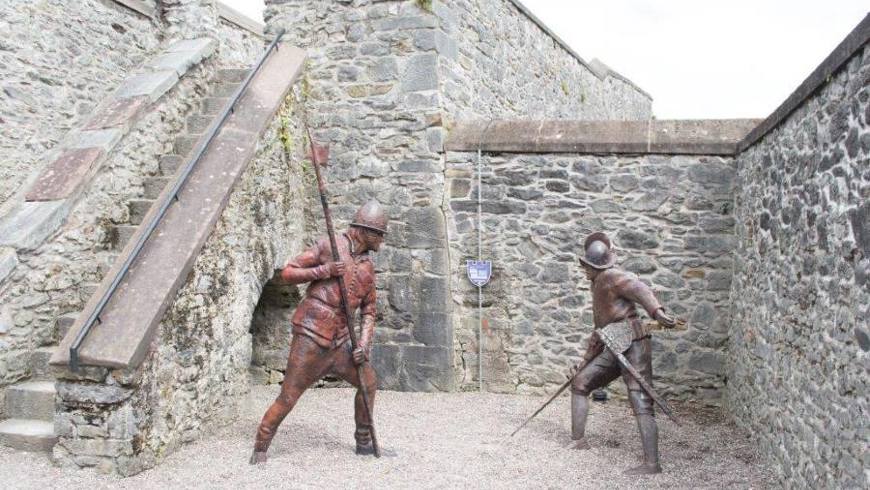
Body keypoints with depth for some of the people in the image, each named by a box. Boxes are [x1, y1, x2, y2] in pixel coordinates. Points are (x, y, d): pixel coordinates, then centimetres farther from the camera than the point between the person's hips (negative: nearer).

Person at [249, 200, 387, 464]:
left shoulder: (367, 266, 12)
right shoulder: (329, 246, -6)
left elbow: (369, 310, 16)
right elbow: (287, 273, -7)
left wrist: (364, 343, 1)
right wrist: (324, 270, -17)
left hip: (338, 342, 7)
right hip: (310, 337, -7)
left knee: (369, 382, 9)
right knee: (288, 397, -5)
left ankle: (364, 442, 25)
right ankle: (260, 448, 13)